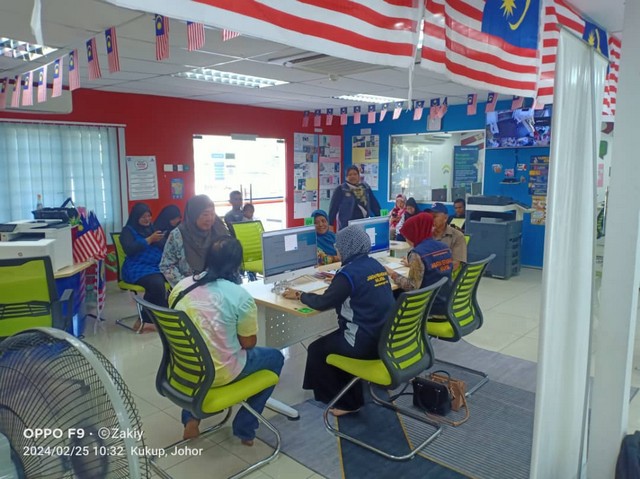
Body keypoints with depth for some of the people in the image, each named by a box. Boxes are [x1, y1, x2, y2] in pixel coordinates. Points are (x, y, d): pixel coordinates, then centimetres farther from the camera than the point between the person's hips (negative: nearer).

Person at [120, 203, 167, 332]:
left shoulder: (152, 228, 22)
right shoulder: (128, 231, 7)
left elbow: (164, 247, 18)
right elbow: (129, 250, -10)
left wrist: (160, 240, -4)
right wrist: (149, 240, -12)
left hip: (158, 265, 5)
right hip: (138, 268, -5)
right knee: (156, 283, -37)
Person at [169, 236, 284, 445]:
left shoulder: (181, 286, -3)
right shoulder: (240, 295, -19)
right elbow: (248, 343, -8)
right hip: (218, 373, -5)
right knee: (275, 357, 18)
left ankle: (191, 417, 27)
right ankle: (245, 428, 21)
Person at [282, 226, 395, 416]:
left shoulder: (349, 272, -18)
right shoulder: (375, 265, 6)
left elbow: (323, 303, -14)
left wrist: (299, 295, 1)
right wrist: (337, 283, 24)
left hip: (365, 342, -8)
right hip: (385, 337, 9)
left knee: (316, 350, 12)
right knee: (332, 341, 29)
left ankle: (346, 402, 22)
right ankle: (351, 397, 35)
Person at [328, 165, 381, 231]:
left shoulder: (366, 188, 9)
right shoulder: (341, 189, -3)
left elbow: (374, 204, 13)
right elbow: (333, 208, -5)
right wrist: (330, 225, -10)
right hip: (346, 227, -4)